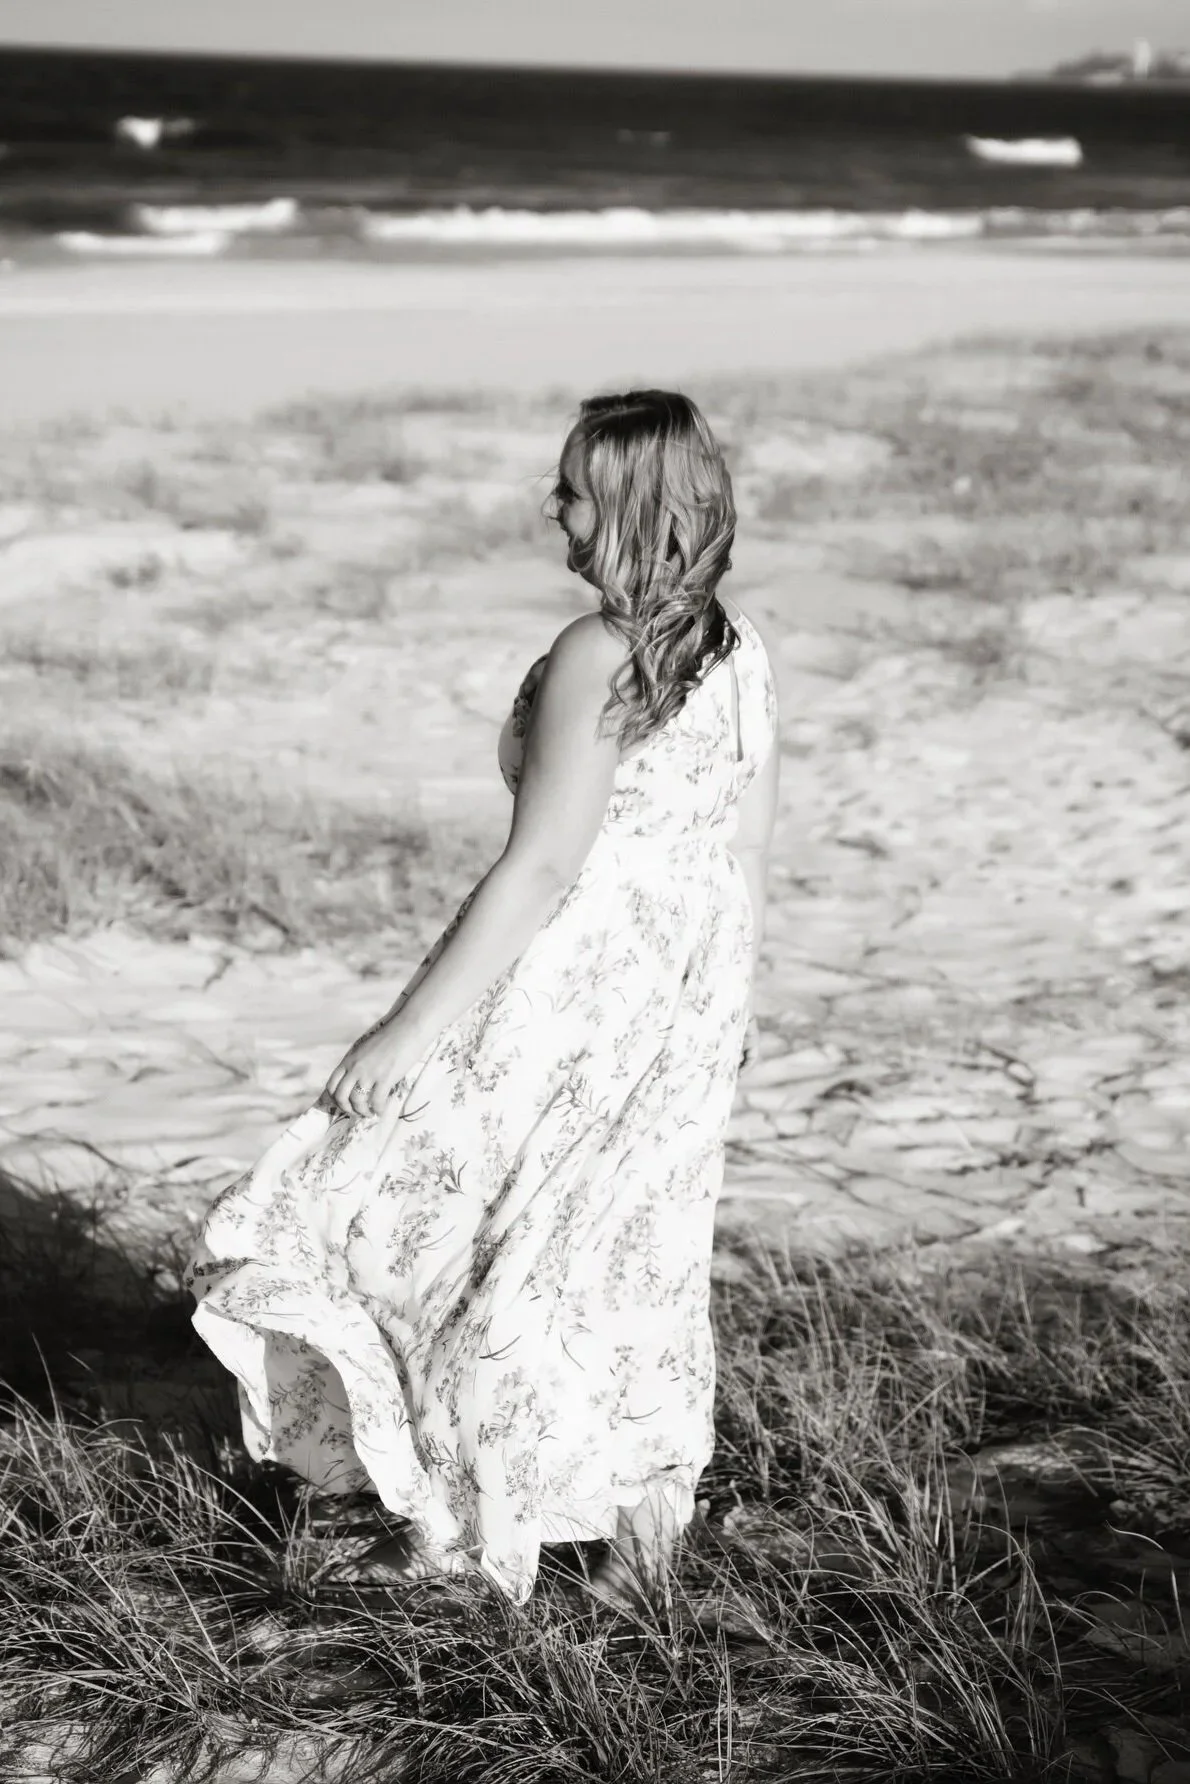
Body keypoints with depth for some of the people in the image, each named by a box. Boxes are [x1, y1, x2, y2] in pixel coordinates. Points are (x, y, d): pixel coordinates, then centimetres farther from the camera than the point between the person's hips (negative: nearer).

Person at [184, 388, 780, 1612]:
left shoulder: (594, 660, -20)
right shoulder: (739, 650, 4)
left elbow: (538, 869, -23)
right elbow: (749, 847, 11)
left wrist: (412, 1026, -19)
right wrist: (725, 1001, 23)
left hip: (576, 993, -8)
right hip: (684, 996, 8)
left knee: (412, 1212, 8)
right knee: (638, 1261, 17)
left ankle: (446, 1521, 15)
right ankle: (644, 1548, 26)